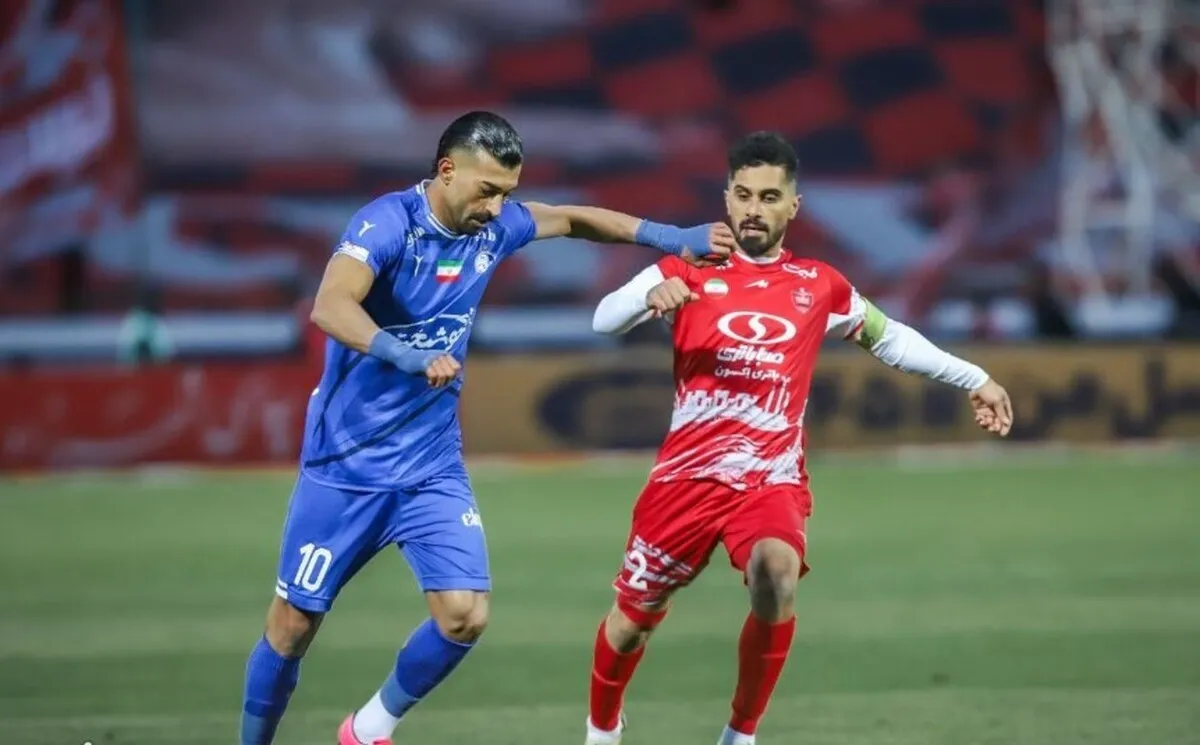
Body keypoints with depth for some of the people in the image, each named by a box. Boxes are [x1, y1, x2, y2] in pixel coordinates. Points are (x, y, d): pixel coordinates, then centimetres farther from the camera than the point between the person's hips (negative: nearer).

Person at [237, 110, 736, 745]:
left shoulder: (495, 227, 0)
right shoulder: (387, 223, -20)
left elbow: (573, 219, 19)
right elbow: (330, 306, -36)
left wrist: (671, 238, 10)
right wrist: (405, 356, -52)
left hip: (432, 468, 5)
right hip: (345, 466, -5)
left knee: (464, 614, -11)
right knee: (294, 623, 3)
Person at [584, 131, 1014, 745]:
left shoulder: (819, 287, 9)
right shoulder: (689, 271, 3)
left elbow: (889, 338, 25)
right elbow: (604, 320, -11)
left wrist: (973, 379, 22)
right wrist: (652, 296, -33)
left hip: (772, 480, 0)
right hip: (687, 474, 0)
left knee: (777, 578, -30)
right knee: (634, 615, 7)